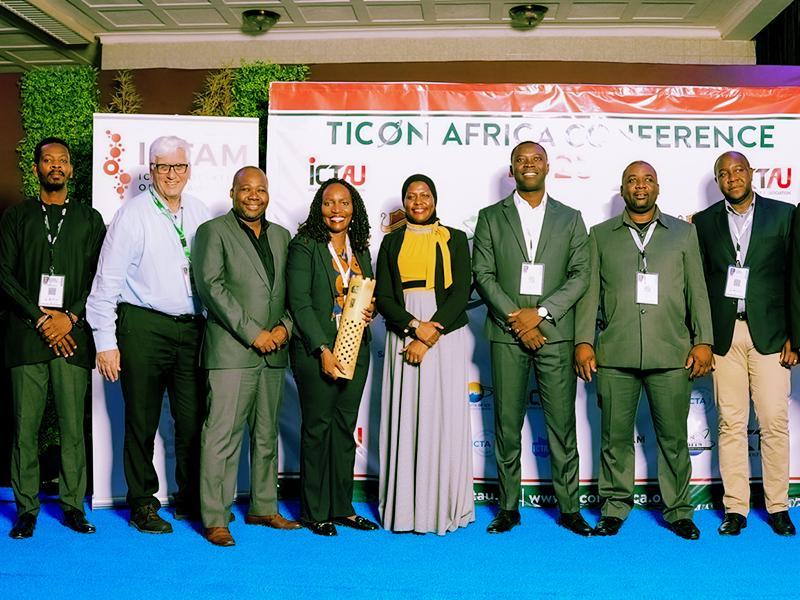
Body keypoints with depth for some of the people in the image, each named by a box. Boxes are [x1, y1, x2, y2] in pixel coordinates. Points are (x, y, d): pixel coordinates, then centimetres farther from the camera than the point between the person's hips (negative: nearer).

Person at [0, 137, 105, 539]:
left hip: (72, 335, 0)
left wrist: (70, 317, -7)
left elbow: (99, 276, 6)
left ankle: (73, 505, 7)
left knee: (73, 425, -1)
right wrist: (40, 318, -6)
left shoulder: (89, 219, 12)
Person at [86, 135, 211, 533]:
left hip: (191, 327, 4)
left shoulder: (199, 214, 9)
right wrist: (105, 341, -10)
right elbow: (107, 281, -6)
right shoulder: (133, 214, -4)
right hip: (143, 326, -4)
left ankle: (191, 499, 23)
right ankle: (143, 504, 19)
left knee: (193, 418, 8)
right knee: (142, 421, 5)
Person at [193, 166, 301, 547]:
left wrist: (285, 326, -2)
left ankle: (264, 508, 23)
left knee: (267, 434, 12)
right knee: (222, 435, -7)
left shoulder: (280, 236, 18)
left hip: (273, 352, 6)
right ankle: (214, 519, -1)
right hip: (231, 351, -6)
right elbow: (211, 287, -10)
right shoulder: (213, 231, 0)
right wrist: (252, 333, -14)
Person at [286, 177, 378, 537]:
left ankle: (342, 507, 18)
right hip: (316, 351, -5)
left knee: (345, 427, 9)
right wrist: (323, 350, -17)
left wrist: (369, 312, -1)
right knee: (317, 427, 0)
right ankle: (314, 511, 10)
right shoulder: (304, 246, -4)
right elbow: (299, 302, -11)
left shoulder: (361, 250, 14)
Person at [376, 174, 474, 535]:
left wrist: (429, 337, -11)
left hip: (446, 337, -1)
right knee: (405, 420, 1)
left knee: (444, 418, -2)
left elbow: (460, 293, -2)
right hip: (402, 338, 2)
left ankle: (443, 508, 6)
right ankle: (404, 508, 7)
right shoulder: (392, 242, 12)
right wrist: (414, 326, -13)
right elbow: (382, 296, 4)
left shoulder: (454, 240, 7)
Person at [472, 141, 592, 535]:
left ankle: (569, 508, 10)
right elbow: (482, 274, 1)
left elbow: (581, 275, 3)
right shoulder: (491, 218, 9)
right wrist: (515, 319, -10)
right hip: (506, 335, 0)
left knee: (562, 425, 1)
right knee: (507, 425, 3)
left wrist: (540, 313, -10)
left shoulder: (570, 219, 11)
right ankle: (508, 507, 12)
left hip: (555, 334, 0)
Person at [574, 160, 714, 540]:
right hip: (615, 354, 0)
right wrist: (583, 341, -2)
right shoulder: (600, 235, 13)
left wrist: (703, 341, 1)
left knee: (674, 437, 5)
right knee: (615, 437, 5)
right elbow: (589, 291, 7)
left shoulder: (684, 232, 14)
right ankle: (615, 508, 17)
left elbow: (697, 291, 10)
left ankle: (678, 511, 17)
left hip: (671, 353, 0)